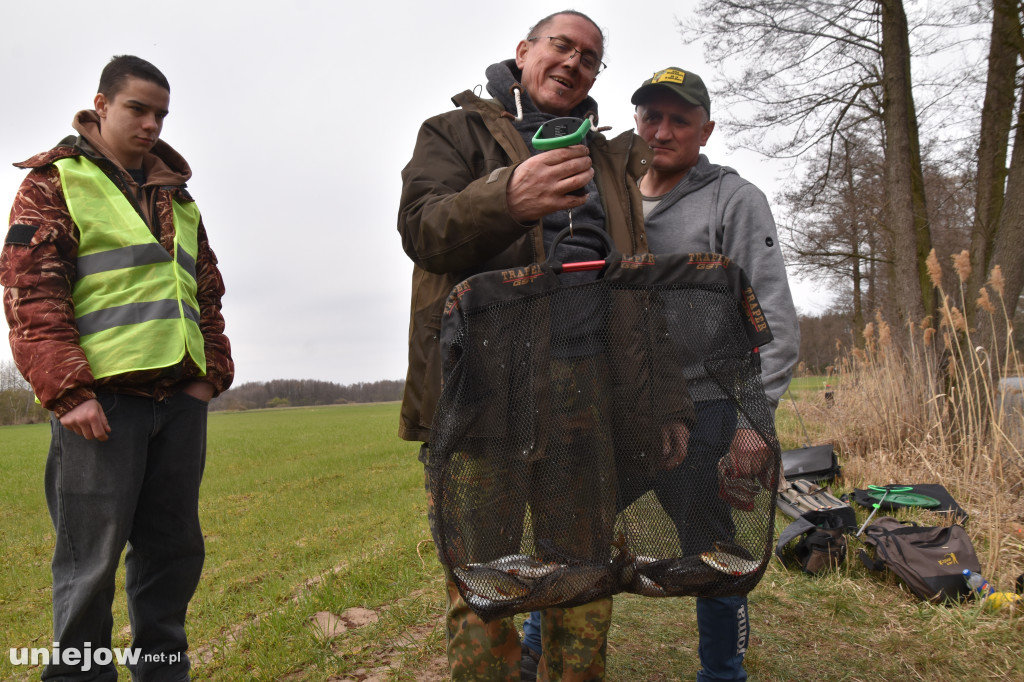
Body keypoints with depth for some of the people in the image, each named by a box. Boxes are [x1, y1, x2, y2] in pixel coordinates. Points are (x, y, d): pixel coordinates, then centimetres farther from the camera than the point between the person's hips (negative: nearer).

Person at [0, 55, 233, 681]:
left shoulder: (178, 198, 20)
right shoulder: (55, 183, 4)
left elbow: (208, 294, 21)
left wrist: (211, 372, 8)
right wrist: (67, 392, -14)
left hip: (180, 397, 6)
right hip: (101, 397, -5)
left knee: (174, 547, 11)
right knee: (92, 558, 2)